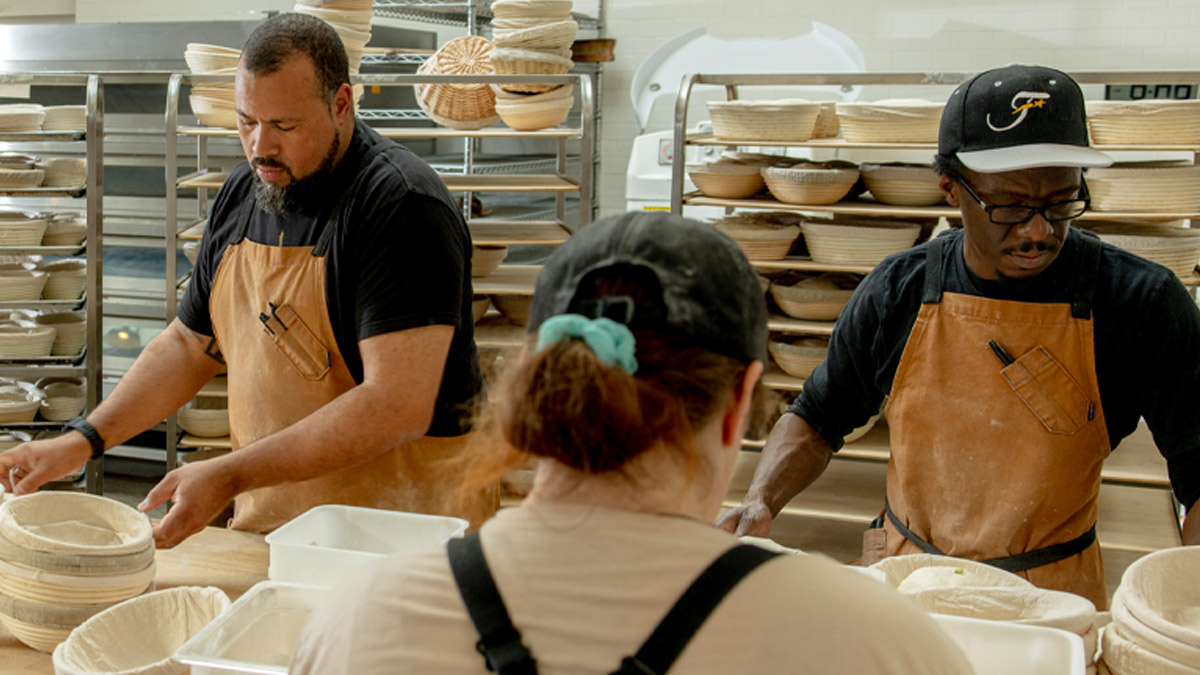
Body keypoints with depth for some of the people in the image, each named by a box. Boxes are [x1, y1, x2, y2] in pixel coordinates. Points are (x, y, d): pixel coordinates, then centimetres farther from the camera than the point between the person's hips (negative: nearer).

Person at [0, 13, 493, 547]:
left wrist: (229, 476, -24)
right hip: (261, 527, 6)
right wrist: (83, 440, 7)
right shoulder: (241, 193, 9)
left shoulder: (402, 206, -16)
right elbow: (190, 344, 20)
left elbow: (400, 406, -24)